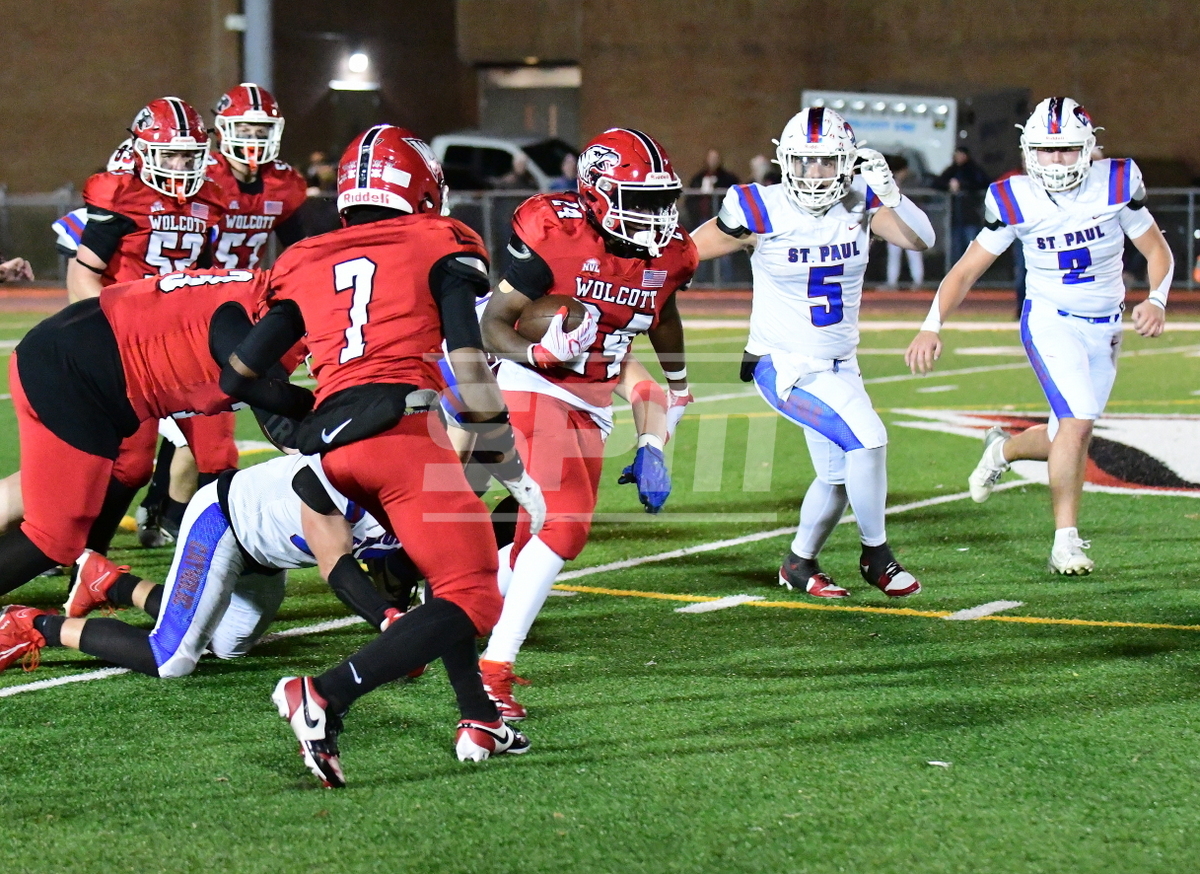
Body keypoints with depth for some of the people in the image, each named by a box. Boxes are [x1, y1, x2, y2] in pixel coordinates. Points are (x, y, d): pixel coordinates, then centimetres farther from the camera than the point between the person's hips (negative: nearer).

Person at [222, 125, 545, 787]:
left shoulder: (306, 264, 22)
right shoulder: (436, 245, 11)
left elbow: (237, 374, 22)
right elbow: (469, 363, 1)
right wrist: (509, 464, 6)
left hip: (328, 439, 6)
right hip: (402, 427, -6)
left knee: (444, 572, 25)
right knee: (470, 600, -7)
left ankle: (479, 723, 16)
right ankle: (324, 700, -23)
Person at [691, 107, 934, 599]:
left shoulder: (859, 202, -5)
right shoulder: (763, 212, -17)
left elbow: (921, 240, -15)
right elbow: (686, 252, -7)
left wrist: (890, 193, -29)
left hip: (839, 366, 6)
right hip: (784, 367, -6)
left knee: (838, 477, 15)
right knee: (866, 437, -21)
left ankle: (799, 565, 39)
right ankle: (876, 555, -2)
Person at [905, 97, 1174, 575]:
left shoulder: (1117, 183, -9)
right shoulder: (1016, 200, -11)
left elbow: (1157, 250, 2)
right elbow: (967, 269, -6)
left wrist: (1156, 300, -16)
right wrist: (932, 326, -18)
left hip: (1105, 328, 3)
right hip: (1050, 321, -3)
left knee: (1068, 436, 9)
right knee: (1078, 420, -22)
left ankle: (1003, 449, 42)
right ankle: (1065, 539, -12)